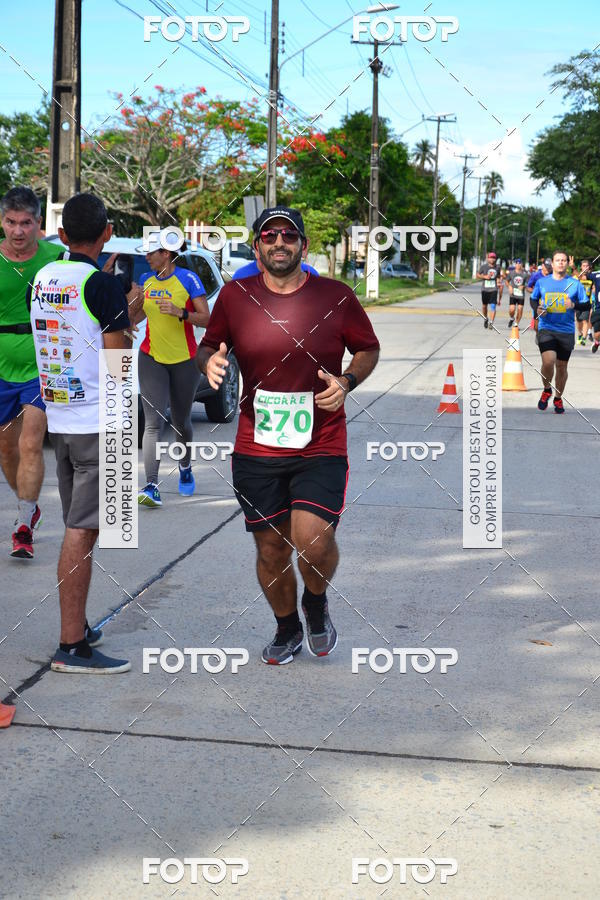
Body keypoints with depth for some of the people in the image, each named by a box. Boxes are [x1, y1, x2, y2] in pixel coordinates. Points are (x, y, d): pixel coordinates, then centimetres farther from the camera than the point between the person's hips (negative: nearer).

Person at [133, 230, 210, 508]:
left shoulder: (188, 279, -9)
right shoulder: (146, 280, 5)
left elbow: (206, 319, -12)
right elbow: (136, 316, 19)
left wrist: (180, 312, -26)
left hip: (184, 360, -2)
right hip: (152, 358, 2)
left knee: (181, 422, 13)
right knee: (152, 423, -12)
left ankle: (185, 468, 43)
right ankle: (151, 488, -20)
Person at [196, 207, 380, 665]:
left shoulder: (337, 296, -1)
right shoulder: (234, 295, 1)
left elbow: (369, 349, 11)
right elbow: (208, 345, 14)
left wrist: (346, 382, -8)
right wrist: (210, 361, -10)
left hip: (322, 447, -2)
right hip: (256, 450, 2)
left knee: (313, 541, -16)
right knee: (270, 549, 9)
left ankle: (316, 603, 20)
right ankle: (287, 629, 37)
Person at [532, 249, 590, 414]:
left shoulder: (575, 283, 3)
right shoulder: (542, 282, 5)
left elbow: (587, 305, 4)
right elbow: (533, 300, 19)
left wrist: (574, 305, -16)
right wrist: (538, 309, -2)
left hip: (567, 331, 1)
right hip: (546, 328, -1)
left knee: (562, 366, 8)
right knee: (548, 361, -20)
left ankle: (558, 398, 29)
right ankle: (547, 390, 8)